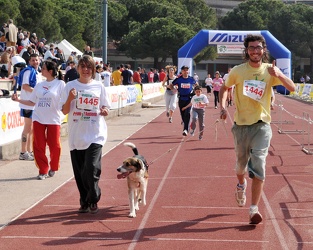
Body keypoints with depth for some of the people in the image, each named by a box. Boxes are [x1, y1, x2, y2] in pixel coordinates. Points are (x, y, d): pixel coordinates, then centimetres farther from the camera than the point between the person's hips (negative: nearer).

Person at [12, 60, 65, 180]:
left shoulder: (60, 84, -4)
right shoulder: (39, 85, 9)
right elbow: (32, 102, 15)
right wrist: (18, 100, 7)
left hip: (53, 119, -4)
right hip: (38, 119, 4)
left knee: (54, 145, 0)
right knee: (38, 146, 1)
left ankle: (53, 168, 24)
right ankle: (43, 170, 13)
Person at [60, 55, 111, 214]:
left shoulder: (99, 86, 4)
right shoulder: (70, 86, 3)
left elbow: (105, 108, 10)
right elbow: (65, 111, 2)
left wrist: (104, 111, -12)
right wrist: (70, 99, -16)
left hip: (95, 135, -1)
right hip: (76, 135, 1)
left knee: (91, 169, -13)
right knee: (79, 171, 7)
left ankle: (93, 200, 6)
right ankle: (84, 202, 23)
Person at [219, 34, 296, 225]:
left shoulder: (270, 70, -1)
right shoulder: (238, 71, 0)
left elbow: (292, 88, -10)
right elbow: (225, 88, 16)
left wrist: (279, 75, -29)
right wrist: (223, 106, -1)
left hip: (262, 125, -1)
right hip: (241, 124, 1)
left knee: (259, 166, -12)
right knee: (241, 163, 15)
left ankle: (254, 209, -10)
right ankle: (241, 185, 50)